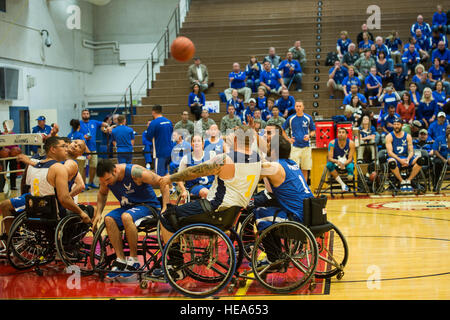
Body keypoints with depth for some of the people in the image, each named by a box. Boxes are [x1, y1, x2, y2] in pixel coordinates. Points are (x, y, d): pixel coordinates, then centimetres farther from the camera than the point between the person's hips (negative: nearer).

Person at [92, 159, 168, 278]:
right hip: (128, 207, 6)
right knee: (109, 219, -24)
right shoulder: (106, 176, -7)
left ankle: (134, 260, -22)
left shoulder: (134, 172, -25)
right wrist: (98, 213, 3)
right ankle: (120, 260, -19)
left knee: (126, 217, -35)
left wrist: (165, 208, -25)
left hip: (148, 206, -6)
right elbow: (102, 193, 17)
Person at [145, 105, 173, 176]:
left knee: (159, 174, -3)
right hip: (169, 152, 7)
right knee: (165, 172, 17)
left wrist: (148, 127, 5)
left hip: (159, 153, -7)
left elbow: (148, 137, -10)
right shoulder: (169, 122, 7)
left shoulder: (154, 123, -13)